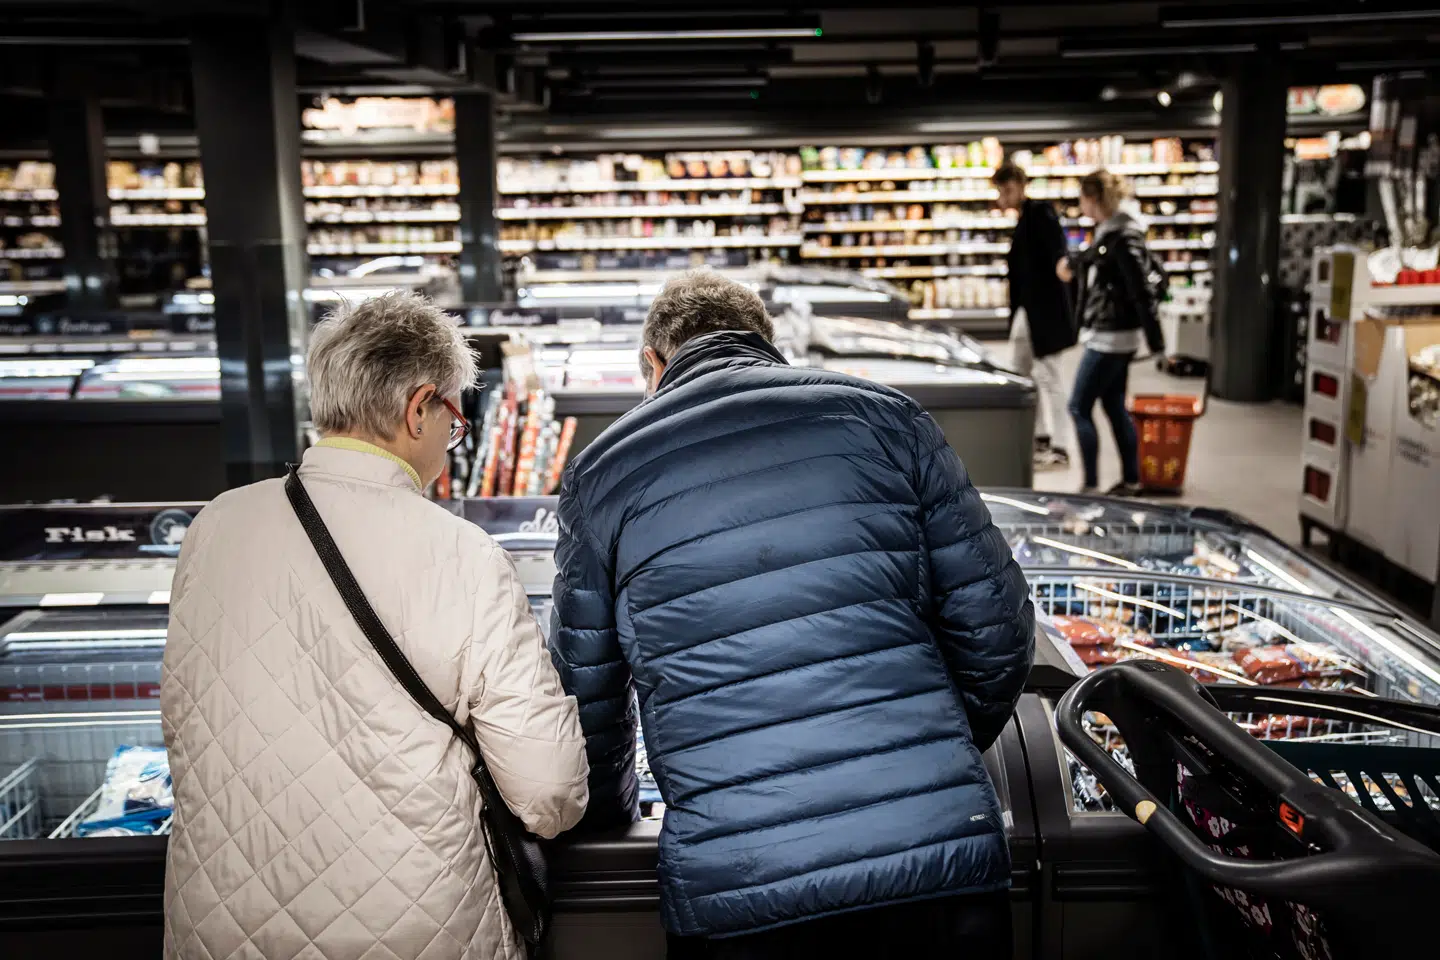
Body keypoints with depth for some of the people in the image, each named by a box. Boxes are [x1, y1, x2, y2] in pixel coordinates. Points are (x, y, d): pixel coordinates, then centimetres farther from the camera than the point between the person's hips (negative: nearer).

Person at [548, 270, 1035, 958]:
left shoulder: (602, 474, 6)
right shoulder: (884, 416, 6)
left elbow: (589, 695, 13)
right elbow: (996, 627, 5)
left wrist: (612, 817, 32)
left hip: (734, 891, 0)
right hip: (945, 853, 1)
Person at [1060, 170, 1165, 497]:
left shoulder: (1122, 238, -19)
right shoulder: (1108, 232, 9)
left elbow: (1141, 292, -20)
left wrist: (1156, 343, -20)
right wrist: (1074, 266, 42)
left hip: (1109, 337, -10)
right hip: (1111, 335, 10)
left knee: (1079, 408, -5)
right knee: (1114, 407, 15)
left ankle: (1091, 486, -2)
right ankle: (1130, 480, 24)